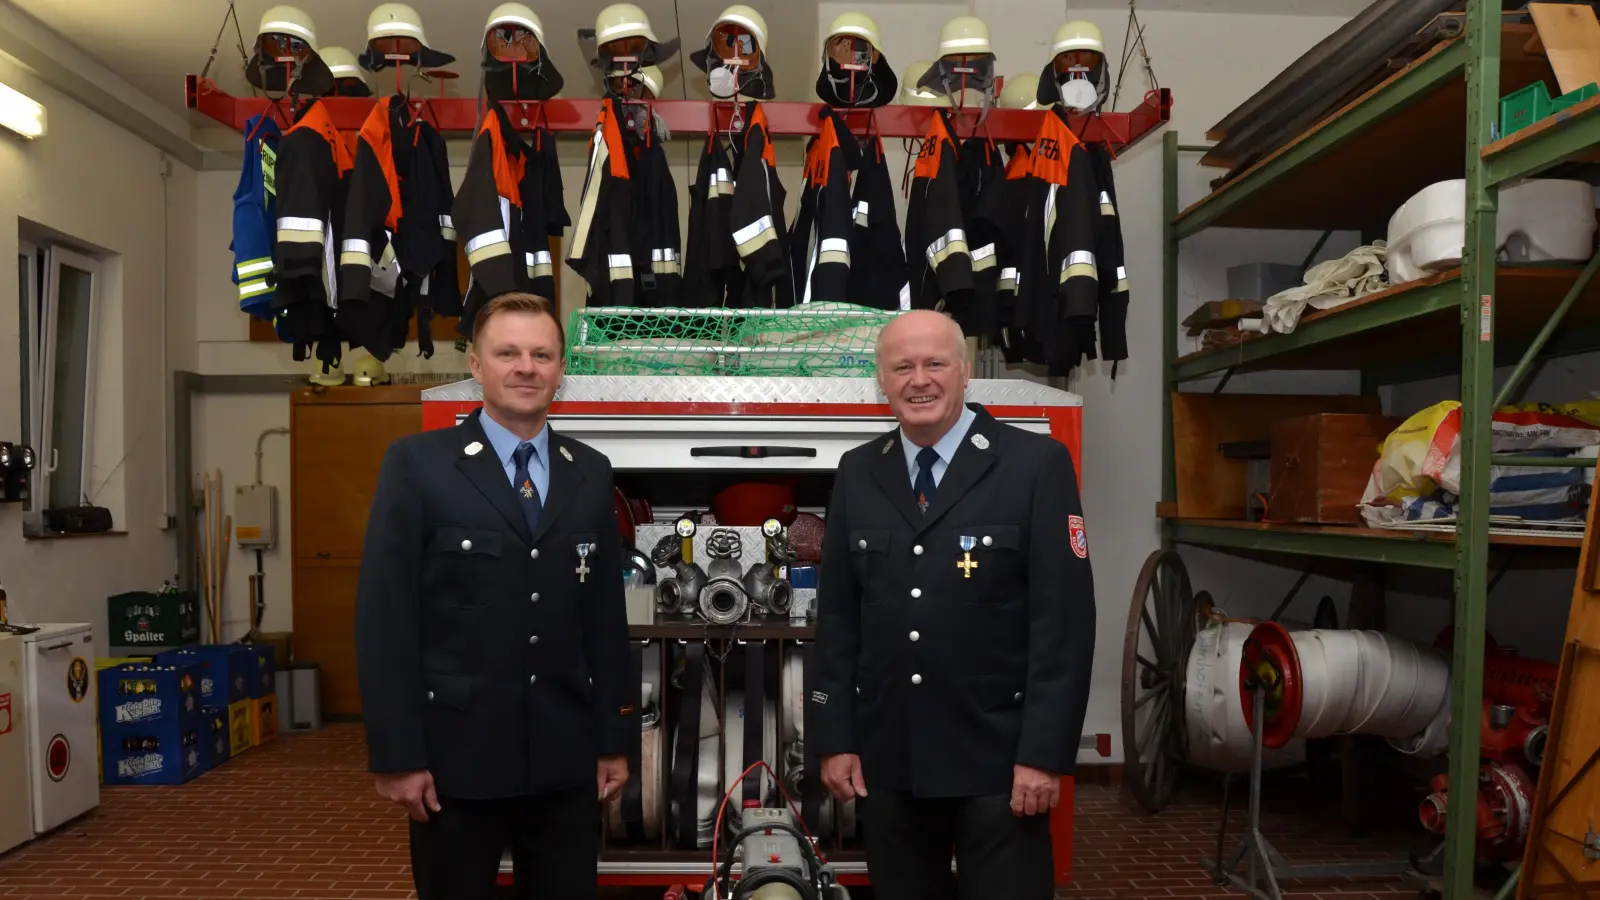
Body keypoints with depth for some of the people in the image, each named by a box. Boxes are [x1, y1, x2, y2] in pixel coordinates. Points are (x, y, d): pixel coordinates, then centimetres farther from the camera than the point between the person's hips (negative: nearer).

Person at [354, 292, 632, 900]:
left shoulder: (591, 474, 5)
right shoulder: (417, 464, -5)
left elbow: (606, 616, 6)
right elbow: (383, 618, -8)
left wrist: (614, 739, 7)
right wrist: (396, 756, -10)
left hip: (566, 756, 3)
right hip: (456, 754, -3)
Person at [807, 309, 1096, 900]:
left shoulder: (1037, 464, -7)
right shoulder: (857, 473, 4)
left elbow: (1065, 619, -10)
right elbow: (836, 615, 5)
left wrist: (1044, 753, -12)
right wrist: (833, 739, 3)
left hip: (997, 759, -3)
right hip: (885, 757, 4)